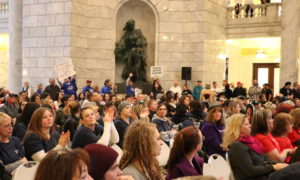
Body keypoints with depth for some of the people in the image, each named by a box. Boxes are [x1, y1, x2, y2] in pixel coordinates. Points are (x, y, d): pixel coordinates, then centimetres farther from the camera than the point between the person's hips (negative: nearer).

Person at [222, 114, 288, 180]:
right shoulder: (237, 147, -15)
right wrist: (274, 167, -16)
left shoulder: (248, 140, 14)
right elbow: (250, 171, -20)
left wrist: (277, 164, -3)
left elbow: (265, 158, 15)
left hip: (265, 174, 9)